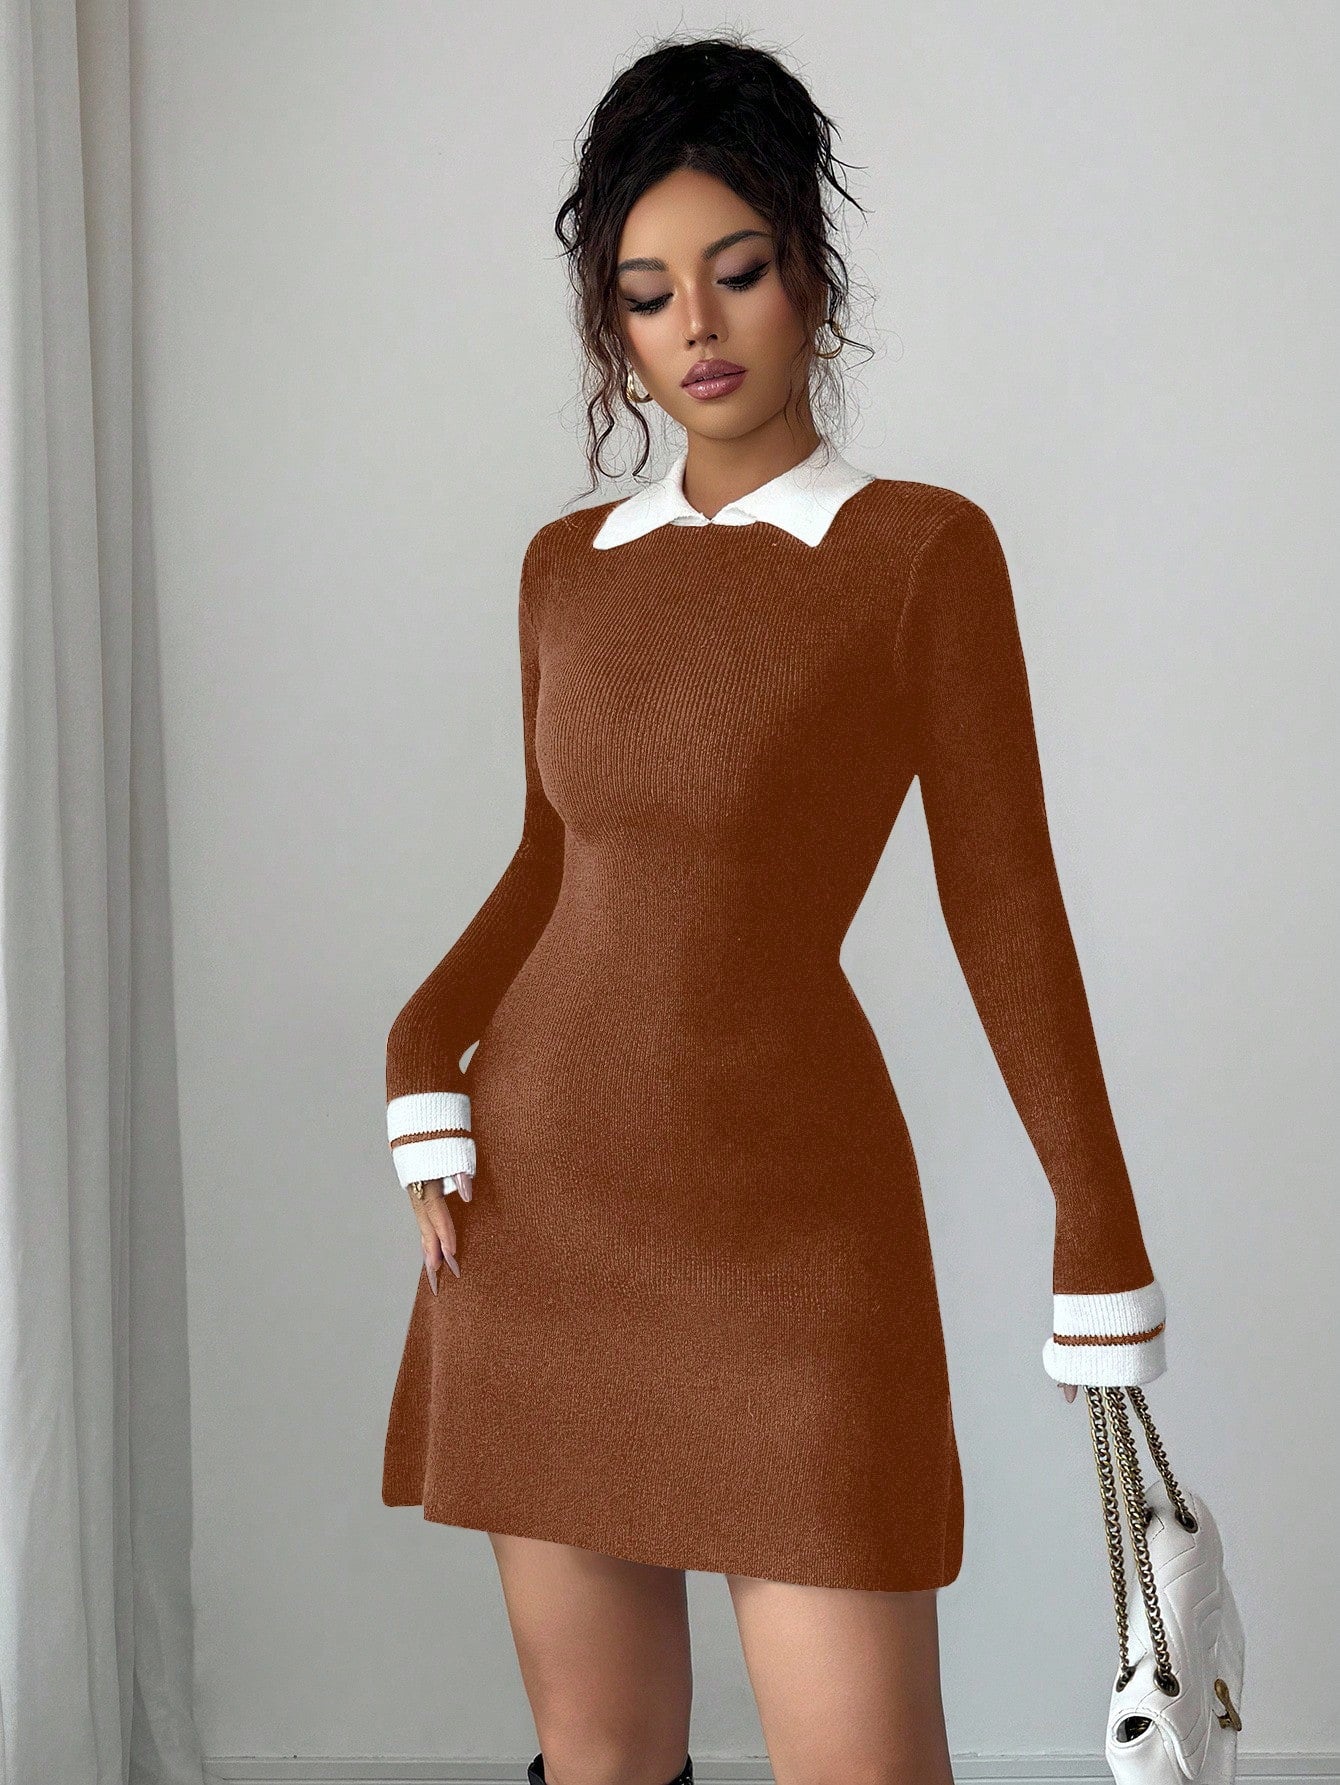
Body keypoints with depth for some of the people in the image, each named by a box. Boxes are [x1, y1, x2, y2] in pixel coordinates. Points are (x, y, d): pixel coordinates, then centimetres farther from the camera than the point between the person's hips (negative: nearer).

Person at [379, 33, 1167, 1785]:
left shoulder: (918, 549, -3)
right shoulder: (567, 565, 11)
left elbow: (1003, 901, -3)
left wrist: (1105, 1240, -3)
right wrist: (425, 1059, 2)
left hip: (789, 1224, -4)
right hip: (541, 1197, 4)